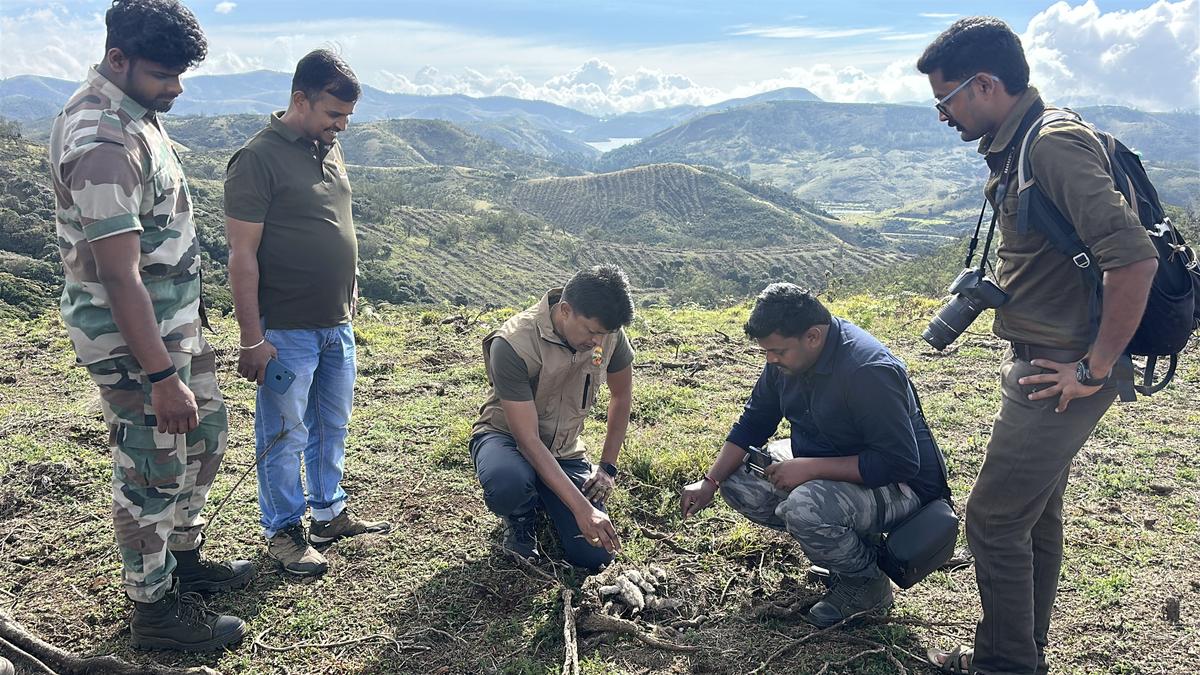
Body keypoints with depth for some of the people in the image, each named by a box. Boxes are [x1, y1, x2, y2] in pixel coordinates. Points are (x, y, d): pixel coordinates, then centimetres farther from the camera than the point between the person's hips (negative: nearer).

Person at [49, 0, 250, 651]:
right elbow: (119, 277, -28)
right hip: (131, 338, -10)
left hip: (173, 319, 10)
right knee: (152, 470, 3)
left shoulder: (132, 109, 6)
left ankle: (182, 556, 40)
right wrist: (162, 377, -27)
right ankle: (154, 608, 22)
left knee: (205, 431, 21)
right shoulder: (102, 141, -26)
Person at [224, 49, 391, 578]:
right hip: (286, 331, -8)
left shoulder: (329, 150, 9)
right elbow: (242, 256, -17)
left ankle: (329, 515, 35)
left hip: (337, 324, 8)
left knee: (332, 428, 19)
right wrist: (252, 340, -17)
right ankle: (283, 532, 23)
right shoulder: (258, 158, -15)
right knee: (284, 436, 6)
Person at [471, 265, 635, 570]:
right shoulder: (513, 344, -31)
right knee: (508, 484, -42)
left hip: (564, 449, 4)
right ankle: (520, 517, -1)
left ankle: (543, 499, 21)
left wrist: (608, 468, 0)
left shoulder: (608, 333, -15)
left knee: (595, 556, -11)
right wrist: (581, 508, -34)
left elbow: (621, 395, 5)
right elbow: (528, 439, -30)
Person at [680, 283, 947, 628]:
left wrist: (810, 468, -31)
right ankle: (844, 540, 6)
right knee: (736, 478, -3)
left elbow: (900, 462, -32)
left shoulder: (869, 371, -31)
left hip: (896, 484, -9)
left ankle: (869, 584, -5)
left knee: (805, 507, -36)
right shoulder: (788, 355, -5)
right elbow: (753, 422, 4)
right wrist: (710, 482, -5)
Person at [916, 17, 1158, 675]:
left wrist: (1095, 368, -21)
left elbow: (1134, 256, -28)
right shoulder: (1015, 149, 12)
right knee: (1035, 517, 19)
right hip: (1038, 366, 10)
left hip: (1060, 376, -10)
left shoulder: (1054, 145, -20)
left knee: (993, 519, 0)